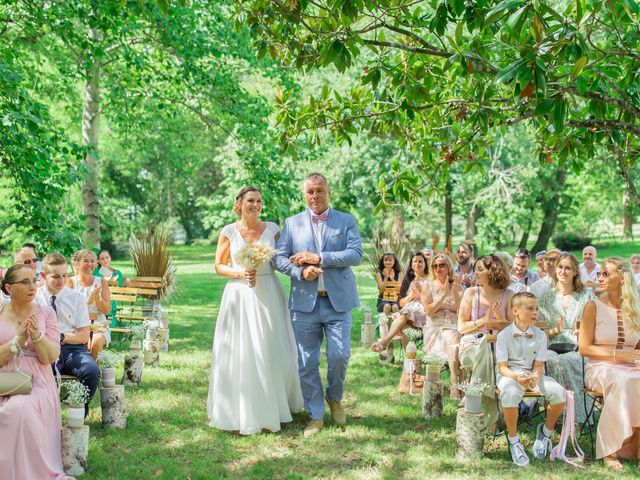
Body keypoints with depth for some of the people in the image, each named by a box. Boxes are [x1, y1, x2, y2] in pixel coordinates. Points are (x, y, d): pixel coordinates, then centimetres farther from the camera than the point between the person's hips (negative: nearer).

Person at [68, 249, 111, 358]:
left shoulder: (101, 282, 8)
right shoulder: (71, 282, 5)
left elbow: (107, 310, 5)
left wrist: (97, 298, -14)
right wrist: (88, 301, -18)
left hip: (99, 326, 1)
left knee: (96, 342, -30)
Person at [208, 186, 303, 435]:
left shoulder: (272, 229, 4)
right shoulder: (229, 232, 1)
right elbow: (219, 266, 5)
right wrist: (240, 273, -11)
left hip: (268, 295, 1)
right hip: (239, 296, -1)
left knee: (273, 351, 4)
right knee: (240, 353, 1)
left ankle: (274, 406, 24)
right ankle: (242, 412, 16)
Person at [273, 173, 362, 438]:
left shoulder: (346, 221, 7)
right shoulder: (292, 223, 10)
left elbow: (356, 254, -7)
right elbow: (278, 258, 4)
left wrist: (318, 258, -14)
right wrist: (301, 271, -15)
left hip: (337, 302, -1)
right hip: (304, 302, 1)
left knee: (339, 356, -5)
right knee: (306, 363, 4)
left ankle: (335, 398, 26)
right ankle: (315, 416, 18)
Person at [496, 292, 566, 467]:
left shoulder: (540, 335, 2)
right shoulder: (504, 335, -7)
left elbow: (538, 365, -3)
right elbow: (502, 367, -9)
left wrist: (535, 377, -28)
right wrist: (517, 377, -30)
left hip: (533, 374, 3)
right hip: (510, 375, -3)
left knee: (559, 392, -24)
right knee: (510, 393, -38)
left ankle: (546, 431, 6)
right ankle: (513, 441, -16)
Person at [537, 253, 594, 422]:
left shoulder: (587, 296, 10)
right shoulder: (546, 297, 14)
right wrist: (556, 330, -9)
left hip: (578, 350, -1)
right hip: (552, 348, 1)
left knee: (562, 362, -34)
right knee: (551, 360, -35)